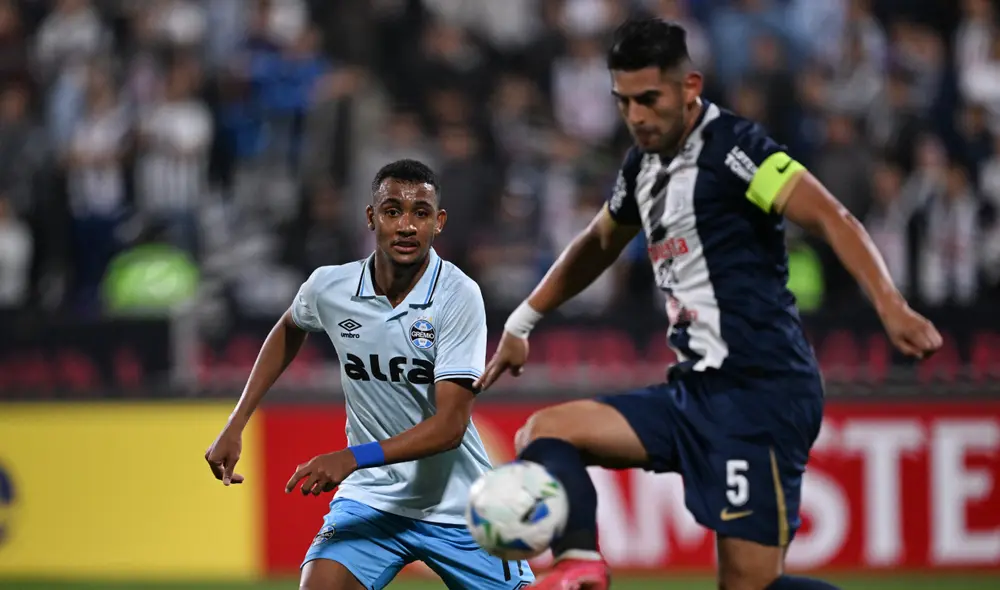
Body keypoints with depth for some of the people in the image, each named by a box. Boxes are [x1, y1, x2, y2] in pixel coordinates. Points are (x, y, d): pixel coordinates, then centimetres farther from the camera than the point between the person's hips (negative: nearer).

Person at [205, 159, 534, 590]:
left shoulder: (459, 296, -18)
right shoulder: (328, 288, -8)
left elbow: (451, 425, -23)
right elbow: (289, 330, 19)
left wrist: (352, 458, -34)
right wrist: (235, 425, 12)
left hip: (457, 507, -1)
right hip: (370, 501, 2)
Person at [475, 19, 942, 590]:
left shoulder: (730, 146, -11)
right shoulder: (645, 165, 14)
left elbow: (831, 217, -22)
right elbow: (598, 244, 34)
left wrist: (891, 306, -36)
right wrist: (521, 324, 37)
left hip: (761, 392, -9)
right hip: (696, 391, 9)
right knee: (545, 433, -4)